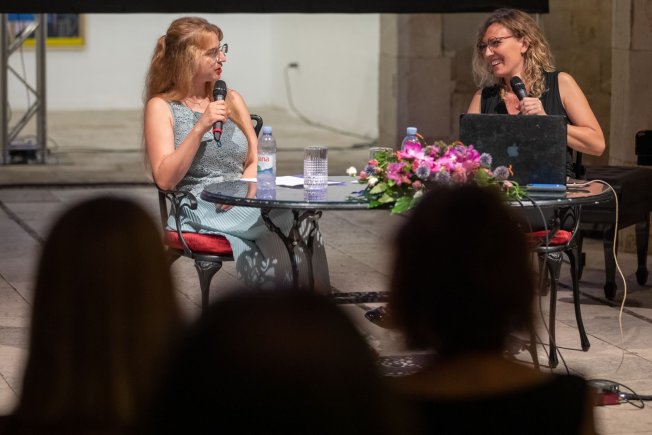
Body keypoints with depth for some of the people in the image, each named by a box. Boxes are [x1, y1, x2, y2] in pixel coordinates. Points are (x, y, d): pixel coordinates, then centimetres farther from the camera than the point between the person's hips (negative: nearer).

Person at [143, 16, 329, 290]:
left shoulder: (232, 100, 19)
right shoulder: (161, 107, 4)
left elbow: (256, 163, 15)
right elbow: (165, 179, -8)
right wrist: (200, 128, -17)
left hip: (241, 205, 5)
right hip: (199, 212, -5)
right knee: (296, 221, -30)